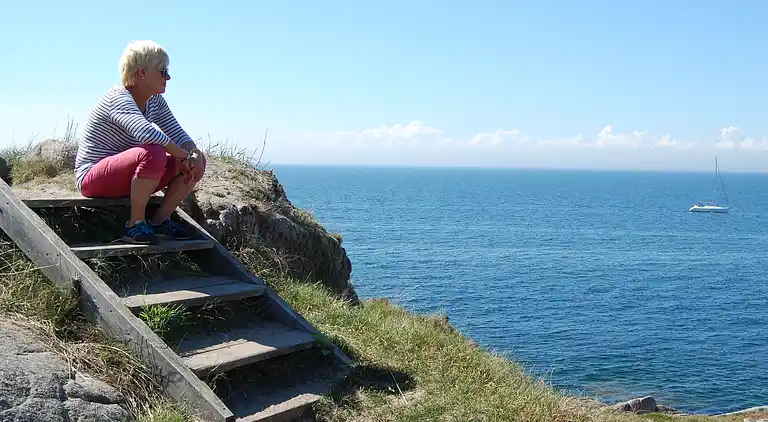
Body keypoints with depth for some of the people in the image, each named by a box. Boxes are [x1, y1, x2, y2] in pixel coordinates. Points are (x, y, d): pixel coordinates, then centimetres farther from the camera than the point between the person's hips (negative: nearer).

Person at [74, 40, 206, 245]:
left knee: (197, 161, -3)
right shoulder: (118, 99, -22)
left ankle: (160, 221, -1)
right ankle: (135, 225, -22)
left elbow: (179, 135, 1)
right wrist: (183, 155, -31)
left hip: (127, 178, 9)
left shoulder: (155, 101, 6)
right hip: (92, 179, -9)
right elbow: (146, 132, -41)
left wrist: (194, 154, -21)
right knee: (153, 154, -38)